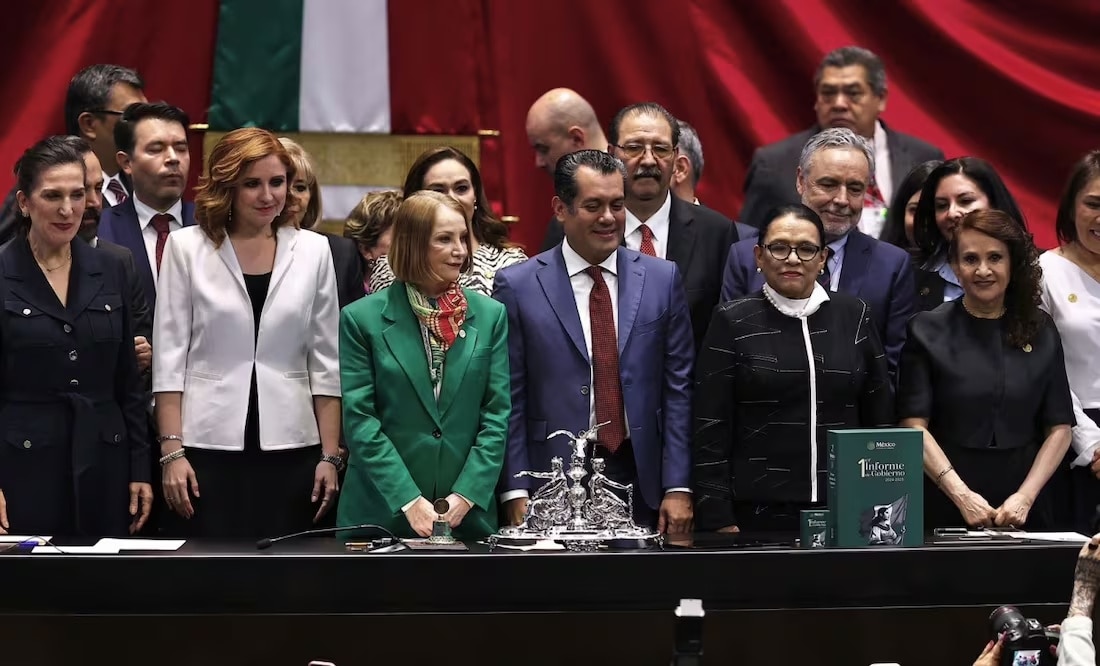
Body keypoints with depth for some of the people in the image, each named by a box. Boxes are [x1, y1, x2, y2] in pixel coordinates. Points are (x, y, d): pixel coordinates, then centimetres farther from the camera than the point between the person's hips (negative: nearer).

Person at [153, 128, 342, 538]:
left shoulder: (313, 251, 7)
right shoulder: (187, 247, 2)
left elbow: (325, 363, 8)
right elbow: (169, 356, 1)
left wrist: (330, 456, 3)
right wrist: (172, 451, -5)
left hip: (290, 450, 1)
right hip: (210, 447, -1)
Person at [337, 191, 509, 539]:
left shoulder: (490, 315, 7)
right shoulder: (362, 318, -1)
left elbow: (498, 415, 3)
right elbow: (359, 419, -6)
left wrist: (466, 496, -8)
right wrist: (409, 501, -13)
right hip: (382, 513, -2)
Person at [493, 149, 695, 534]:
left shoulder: (662, 279, 7)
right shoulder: (518, 286, 0)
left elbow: (678, 388, 5)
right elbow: (508, 400, -1)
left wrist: (678, 487, -1)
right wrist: (516, 493, -7)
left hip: (641, 481, 2)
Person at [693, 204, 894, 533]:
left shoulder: (854, 316, 9)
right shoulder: (733, 323, 2)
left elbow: (879, 416, 12)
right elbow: (710, 430, -2)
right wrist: (720, 522, -8)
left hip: (845, 509, 2)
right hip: (758, 512, -2)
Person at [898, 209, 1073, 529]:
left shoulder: (1041, 331, 7)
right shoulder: (927, 331, 1)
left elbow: (1060, 428, 4)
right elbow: (914, 425, -7)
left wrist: (1025, 497, -9)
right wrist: (962, 495, -16)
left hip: (1022, 511, 2)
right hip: (944, 509, -2)